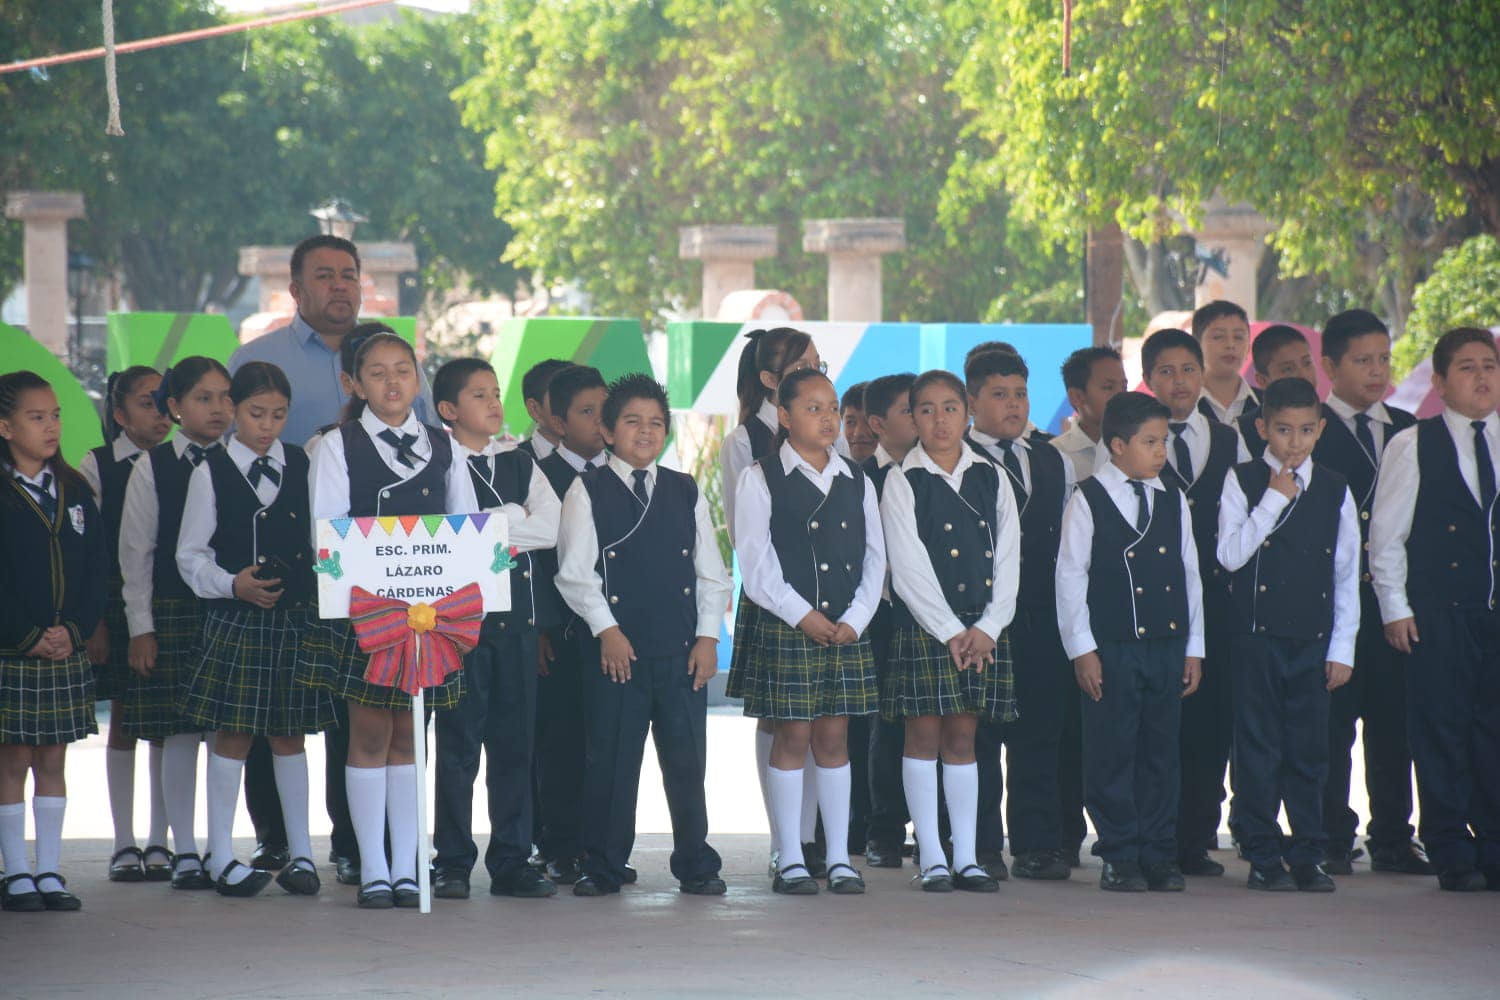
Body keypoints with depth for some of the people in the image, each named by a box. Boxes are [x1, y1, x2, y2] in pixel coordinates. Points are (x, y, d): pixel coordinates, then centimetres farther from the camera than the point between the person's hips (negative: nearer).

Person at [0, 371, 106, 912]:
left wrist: (75, 630, -7)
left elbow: (96, 569, 6)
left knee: (53, 761, 8)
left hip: (66, 650, 4)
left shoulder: (75, 491, 9)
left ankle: (50, 872, 12)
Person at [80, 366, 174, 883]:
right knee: (123, 720, 2)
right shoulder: (96, 468, 0)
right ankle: (124, 844, 7)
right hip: (118, 608, -2)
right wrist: (94, 622, -7)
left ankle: (159, 842, 9)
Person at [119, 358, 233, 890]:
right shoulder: (152, 468, 2)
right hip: (173, 616, -2)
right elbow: (136, 551, 2)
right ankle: (184, 852, 5)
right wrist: (140, 627, -2)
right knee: (180, 733, -2)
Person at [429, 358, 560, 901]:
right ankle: (453, 861, 3)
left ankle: (511, 860, 11)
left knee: (514, 741, 6)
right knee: (459, 741, -2)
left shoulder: (520, 464, 13)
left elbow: (549, 527, -1)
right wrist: (513, 521, -10)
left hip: (516, 617, 5)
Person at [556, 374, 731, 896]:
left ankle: (696, 865, 13)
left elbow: (711, 571, 11)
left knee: (687, 759, 4)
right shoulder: (588, 491, 2)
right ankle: (602, 867, 9)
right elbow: (575, 571, -3)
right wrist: (606, 628, -11)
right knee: (612, 760, 0)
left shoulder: (685, 492, 11)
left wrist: (708, 636, 2)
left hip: (683, 651, 2)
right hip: (616, 649, -2)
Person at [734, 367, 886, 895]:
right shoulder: (761, 479, -1)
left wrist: (855, 619, -4)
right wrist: (802, 615, -13)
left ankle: (839, 858, 9)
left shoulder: (856, 481, 10)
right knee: (792, 737, -1)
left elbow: (874, 557, 9)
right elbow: (757, 564, -7)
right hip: (786, 628, -3)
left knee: (834, 737, 6)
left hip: (847, 630, 3)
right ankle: (791, 861, 4)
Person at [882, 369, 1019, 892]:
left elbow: (1007, 559, 5)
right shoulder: (903, 482, -2)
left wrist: (987, 628, -7)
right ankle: (932, 858, 3)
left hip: (982, 632, 3)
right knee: (923, 737, -1)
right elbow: (908, 570, -8)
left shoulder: (991, 479, 8)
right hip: (922, 629, -3)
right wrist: (951, 631, -13)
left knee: (962, 739, 6)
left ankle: (967, 858, 7)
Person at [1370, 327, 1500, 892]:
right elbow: (1386, 533, 2)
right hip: (1439, 612, -3)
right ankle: (1453, 856, 4)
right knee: (1443, 730, -2)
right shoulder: (1412, 447, 2)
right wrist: (1395, 607, -5)